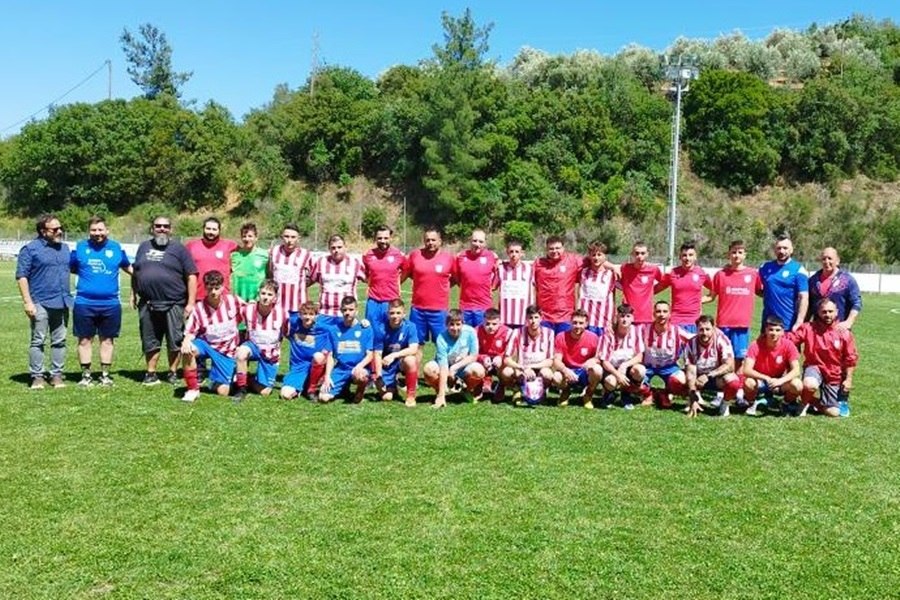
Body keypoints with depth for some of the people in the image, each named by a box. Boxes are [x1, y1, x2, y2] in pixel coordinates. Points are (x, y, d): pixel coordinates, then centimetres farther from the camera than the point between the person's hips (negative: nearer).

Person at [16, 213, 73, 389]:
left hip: (62, 302, 5)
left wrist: (69, 297, 14)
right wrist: (27, 301, -14)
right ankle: (37, 376, 5)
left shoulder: (65, 248, 14)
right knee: (38, 341, -1)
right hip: (40, 303, -5)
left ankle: (56, 375, 14)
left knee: (59, 341, 8)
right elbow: (21, 276, -6)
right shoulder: (30, 249, -3)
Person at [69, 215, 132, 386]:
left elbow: (128, 267, 19)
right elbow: (69, 268, 11)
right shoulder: (80, 247, 4)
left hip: (110, 303, 1)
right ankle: (86, 375, 17)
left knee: (107, 339, 9)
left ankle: (105, 374, 20)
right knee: (85, 340, 6)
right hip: (84, 303, -1)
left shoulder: (116, 248, 8)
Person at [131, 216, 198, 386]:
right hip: (147, 304, 3)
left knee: (175, 342, 2)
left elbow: (191, 276, -2)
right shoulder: (144, 247, 15)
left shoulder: (179, 249, 2)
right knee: (150, 342, 9)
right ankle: (151, 373, 18)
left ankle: (173, 373, 14)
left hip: (173, 304, -3)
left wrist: (191, 302, -9)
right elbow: (135, 272, 22)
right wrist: (133, 294, 13)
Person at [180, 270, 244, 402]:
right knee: (187, 350, -36)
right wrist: (186, 341, -29)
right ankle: (193, 389, -16)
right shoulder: (199, 308, -11)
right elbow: (190, 333, -9)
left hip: (226, 351, 0)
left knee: (223, 392, -9)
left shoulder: (233, 301, -10)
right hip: (207, 345, 0)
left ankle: (215, 380, 30)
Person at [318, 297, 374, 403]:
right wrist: (327, 376, -4)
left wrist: (359, 366, -23)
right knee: (324, 397, -16)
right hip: (340, 370, 3)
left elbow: (370, 355, -3)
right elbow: (330, 355, 8)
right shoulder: (335, 329, 7)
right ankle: (344, 387, 16)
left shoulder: (365, 328, 0)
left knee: (360, 375, -40)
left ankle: (360, 390, -2)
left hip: (358, 369, -3)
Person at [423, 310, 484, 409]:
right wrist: (441, 396, -33)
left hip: (463, 368, 1)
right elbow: (443, 367, -30)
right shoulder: (442, 338, -25)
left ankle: (469, 390, 3)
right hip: (446, 369, -1)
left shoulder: (470, 332, -20)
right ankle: (439, 393, 0)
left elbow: (474, 356, -12)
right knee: (429, 369, -32)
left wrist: (455, 367, -22)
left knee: (478, 370, -32)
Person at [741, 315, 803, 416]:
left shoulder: (788, 345, -17)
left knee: (797, 385, -29)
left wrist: (780, 381, -38)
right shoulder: (756, 345, -20)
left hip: (780, 382, 1)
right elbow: (747, 370, -29)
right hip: (760, 381, -1)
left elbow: (796, 371, -20)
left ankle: (788, 404, 5)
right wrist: (766, 378, -42)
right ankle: (752, 403, 1)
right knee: (748, 383, -34)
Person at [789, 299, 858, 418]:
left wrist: (849, 379, -2)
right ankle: (805, 404, -4)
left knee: (833, 413, -3)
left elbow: (850, 359, 0)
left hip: (834, 375, 2)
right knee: (810, 385, -39)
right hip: (814, 367, -2)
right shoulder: (808, 328, -7)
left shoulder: (844, 333, -6)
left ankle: (813, 402, 30)